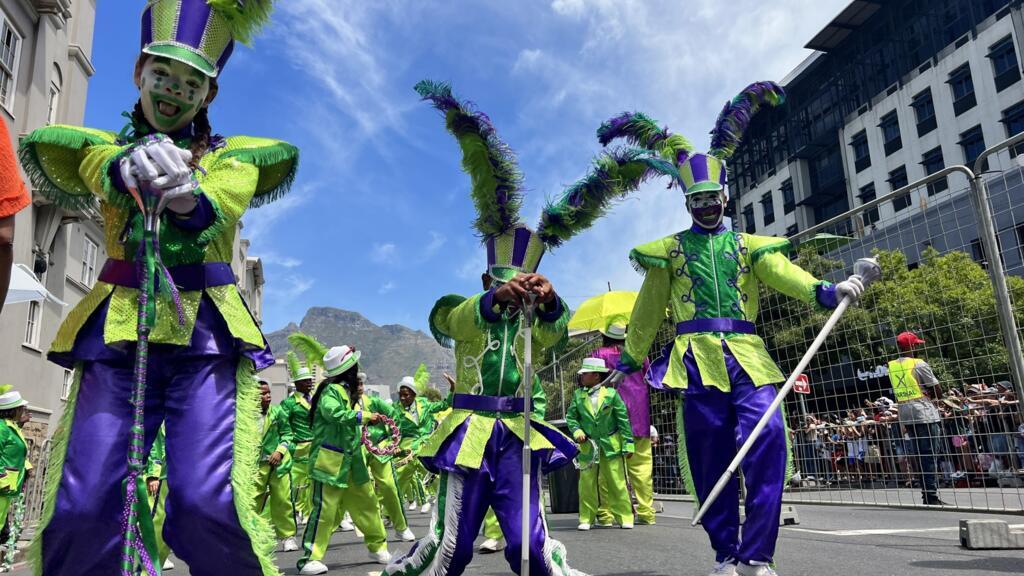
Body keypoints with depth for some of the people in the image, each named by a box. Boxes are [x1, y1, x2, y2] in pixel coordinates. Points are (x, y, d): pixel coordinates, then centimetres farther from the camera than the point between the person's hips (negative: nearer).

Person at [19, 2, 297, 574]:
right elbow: (50, 144, -6)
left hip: (206, 333, -2)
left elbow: (227, 191, -10)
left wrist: (189, 196, -35)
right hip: (118, 329, 2)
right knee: (79, 509, -8)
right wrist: (128, 164, -31)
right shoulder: (108, 146, 18)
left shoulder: (230, 154, 14)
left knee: (210, 504, -16)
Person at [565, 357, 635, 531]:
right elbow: (570, 416, 9)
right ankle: (586, 518, 14)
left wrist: (628, 444, -5)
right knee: (586, 483, 4)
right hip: (587, 445, 2)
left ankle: (625, 517, 14)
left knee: (617, 483, 3)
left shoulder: (611, 393, -5)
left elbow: (623, 419, -3)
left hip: (611, 444, -2)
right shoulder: (578, 395, 3)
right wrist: (577, 431, -11)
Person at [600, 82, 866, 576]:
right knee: (711, 460, 0)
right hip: (697, 359, -1)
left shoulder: (750, 246, 17)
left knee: (768, 438, -16)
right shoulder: (669, 251, 13)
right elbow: (647, 313, 16)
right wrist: (629, 359, 19)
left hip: (747, 357, 1)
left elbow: (785, 274, -2)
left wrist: (827, 291, -22)